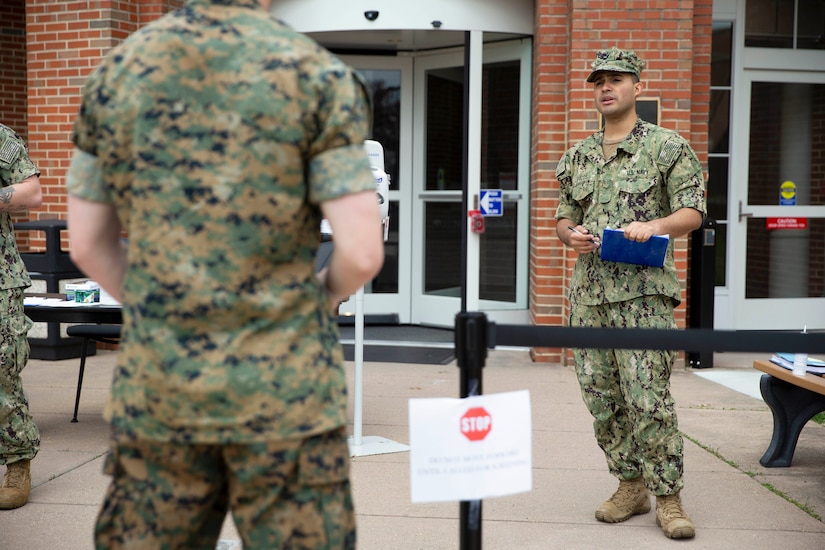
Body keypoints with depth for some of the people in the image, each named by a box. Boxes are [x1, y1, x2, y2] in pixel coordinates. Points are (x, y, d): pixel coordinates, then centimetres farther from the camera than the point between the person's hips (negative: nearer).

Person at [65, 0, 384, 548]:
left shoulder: (116, 69, 4)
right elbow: (362, 252, -13)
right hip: (285, 389, -3)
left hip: (155, 384, 4)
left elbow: (89, 244, 7)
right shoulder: (318, 75, -8)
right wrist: (323, 297, 7)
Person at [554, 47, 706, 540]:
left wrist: (654, 226, -21)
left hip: (643, 291, -5)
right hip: (589, 292, 6)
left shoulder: (667, 146, 2)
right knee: (601, 397, 7)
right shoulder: (577, 157, 17)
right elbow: (563, 219, 21)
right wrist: (573, 234, -2)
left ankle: (669, 498, 3)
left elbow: (693, 212, -2)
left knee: (648, 397, -9)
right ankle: (631, 486, 21)